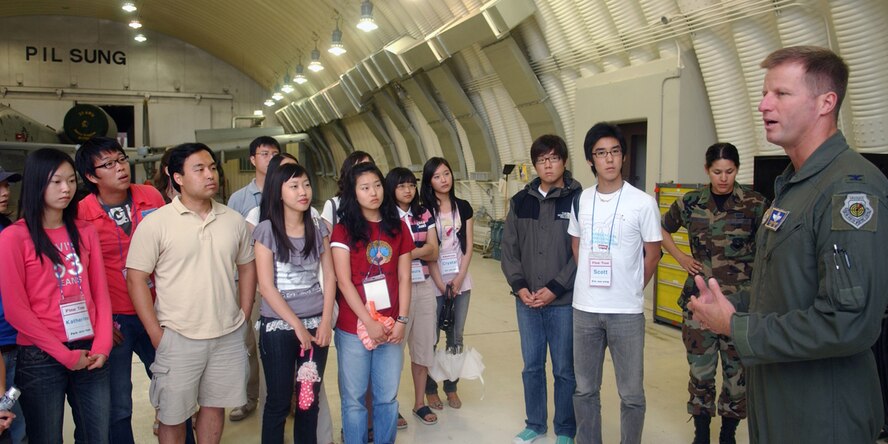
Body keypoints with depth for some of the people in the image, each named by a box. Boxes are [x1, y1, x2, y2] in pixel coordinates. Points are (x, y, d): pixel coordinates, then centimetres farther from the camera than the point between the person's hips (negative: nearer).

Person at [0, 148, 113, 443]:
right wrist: (65, 354, -10)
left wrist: (101, 347, -4)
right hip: (41, 358, -4)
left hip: (90, 355, 4)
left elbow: (100, 293, 7)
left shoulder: (85, 232, 8)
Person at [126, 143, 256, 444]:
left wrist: (243, 317, 7)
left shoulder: (233, 220, 3)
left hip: (229, 336, 3)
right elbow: (136, 279, -8)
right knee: (172, 415, 11)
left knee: (215, 405, 18)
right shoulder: (155, 223, -9)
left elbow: (247, 268, 13)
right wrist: (156, 334, -9)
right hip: (178, 339, -3)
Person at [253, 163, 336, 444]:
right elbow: (266, 287, -10)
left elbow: (330, 277, 6)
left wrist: (325, 322, -4)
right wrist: (297, 325, -11)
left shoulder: (318, 229, 5)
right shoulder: (266, 231, -6)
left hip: (316, 324, 3)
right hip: (278, 326, -3)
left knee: (310, 398, 10)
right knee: (279, 401, 6)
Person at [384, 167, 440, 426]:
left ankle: (420, 403, 26)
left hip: (424, 286, 5)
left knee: (423, 345, 11)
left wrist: (406, 252, -9)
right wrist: (422, 251, -11)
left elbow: (434, 251, 2)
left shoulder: (425, 215, 8)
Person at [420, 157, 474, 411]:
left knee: (456, 337, 10)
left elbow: (468, 246, 5)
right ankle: (430, 389, 20)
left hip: (461, 282, 3)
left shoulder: (463, 207, 6)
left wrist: (459, 278, -6)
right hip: (434, 283, -3)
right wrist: (441, 284, -10)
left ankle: (451, 387, 25)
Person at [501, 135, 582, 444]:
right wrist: (519, 286, -5)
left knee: (565, 370, 9)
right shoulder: (521, 201, 5)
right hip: (527, 301, 4)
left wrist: (554, 289, -14)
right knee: (531, 366, 15)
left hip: (563, 302, -4)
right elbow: (509, 248, 6)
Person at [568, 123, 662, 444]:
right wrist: (589, 282, 10)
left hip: (626, 311, -3)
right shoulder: (580, 200, 4)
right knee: (585, 389, 14)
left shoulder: (643, 203, -7)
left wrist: (631, 290, 5)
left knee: (631, 393, 8)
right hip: (584, 308, 3)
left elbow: (652, 254, 0)